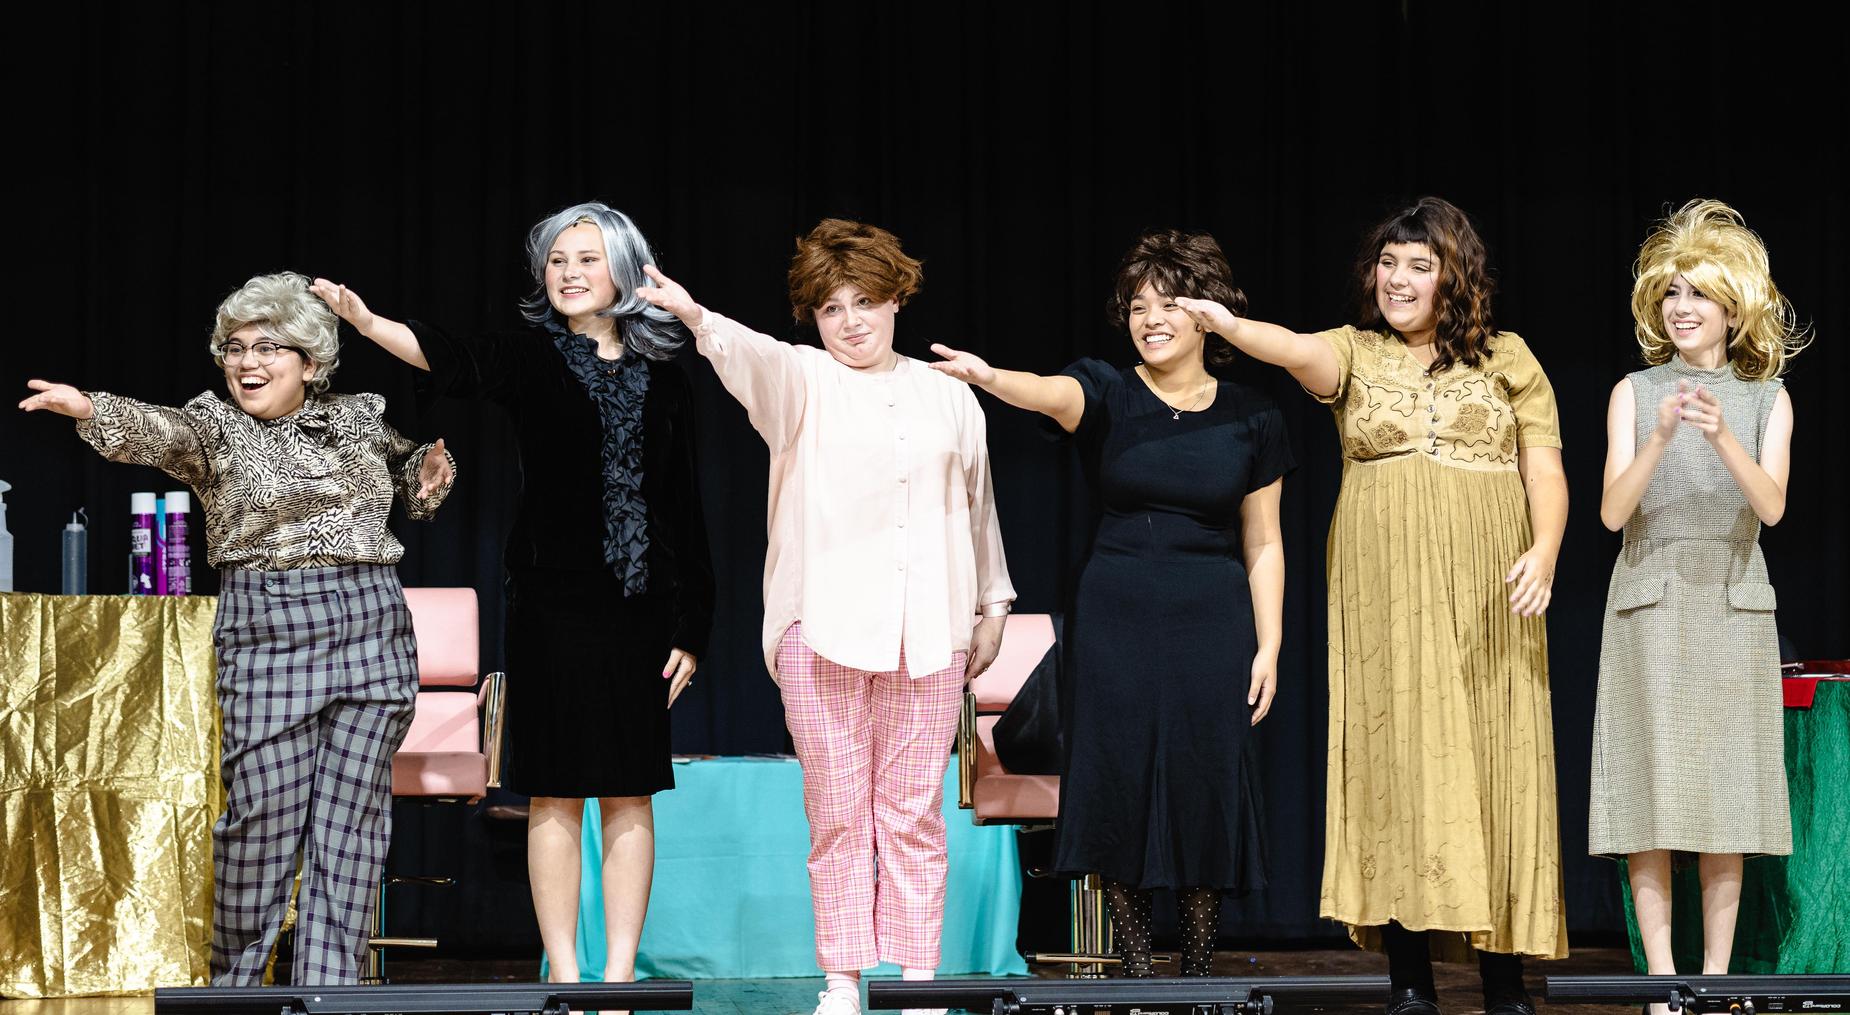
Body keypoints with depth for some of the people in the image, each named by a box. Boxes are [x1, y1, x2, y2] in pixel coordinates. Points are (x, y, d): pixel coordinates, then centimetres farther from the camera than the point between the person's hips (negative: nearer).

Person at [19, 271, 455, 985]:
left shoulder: (362, 418, 12)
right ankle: (234, 977, 12)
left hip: (374, 629, 3)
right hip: (266, 631, -3)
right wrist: (91, 411, -42)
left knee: (351, 819, 1)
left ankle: (330, 987, 5)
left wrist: (429, 472, 8)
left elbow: (412, 479, 32)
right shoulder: (216, 427, 1)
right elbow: (160, 432, -22)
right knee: (263, 814, -5)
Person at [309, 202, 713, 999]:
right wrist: (365, 321, -38)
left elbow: (685, 514, 9)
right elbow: (449, 361, -20)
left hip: (639, 611, 2)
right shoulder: (532, 360, 1)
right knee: (555, 794, 0)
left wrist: (689, 629, 5)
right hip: (552, 606, -2)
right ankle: (564, 975, 5)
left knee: (629, 795, 3)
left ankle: (619, 973, 9)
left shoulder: (664, 384, 8)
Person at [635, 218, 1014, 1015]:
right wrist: (695, 316, -40)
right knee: (837, 812, 1)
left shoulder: (949, 398, 13)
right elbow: (751, 357, -19)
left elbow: (978, 508, 22)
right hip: (825, 627, -1)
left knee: (914, 812, 3)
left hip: (928, 631, 2)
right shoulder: (801, 383, 4)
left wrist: (993, 605, 24)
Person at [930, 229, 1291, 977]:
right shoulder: (1107, 395, 0)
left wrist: (1269, 646, 2)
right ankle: (1134, 974, 8)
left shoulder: (1250, 418, 4)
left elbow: (1263, 544, 8)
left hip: (1211, 621, 0)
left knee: (1204, 791, 0)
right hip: (1115, 615, 0)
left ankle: (1198, 974, 11)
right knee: (1119, 790, -2)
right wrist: (988, 377, -45)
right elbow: (1051, 394, -24)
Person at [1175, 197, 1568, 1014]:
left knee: (1492, 764, -2)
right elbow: (1300, 353, -14)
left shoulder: (1507, 359, 10)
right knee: (1396, 763, -4)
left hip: (1484, 603, 0)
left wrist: (1543, 552, -11)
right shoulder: (1355, 356, 8)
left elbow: (1545, 469, 6)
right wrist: (1230, 327, -35)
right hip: (1385, 602, 0)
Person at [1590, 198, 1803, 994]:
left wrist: (1722, 436, -25)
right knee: (1650, 791, -4)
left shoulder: (1767, 399, 6)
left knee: (1726, 792, 1)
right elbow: (1613, 512, -6)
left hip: (1732, 607, 1)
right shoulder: (1635, 392, 4)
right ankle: (1662, 980, -2)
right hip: (1650, 606, -1)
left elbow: (1771, 505, -9)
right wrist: (1661, 436, -21)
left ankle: (1716, 977, 6)